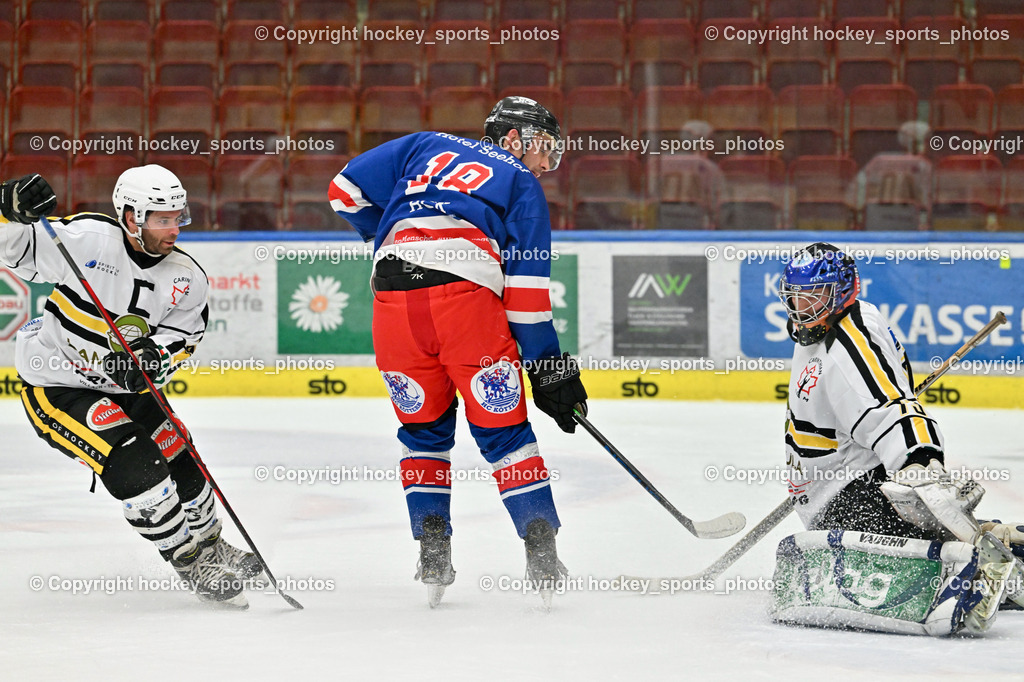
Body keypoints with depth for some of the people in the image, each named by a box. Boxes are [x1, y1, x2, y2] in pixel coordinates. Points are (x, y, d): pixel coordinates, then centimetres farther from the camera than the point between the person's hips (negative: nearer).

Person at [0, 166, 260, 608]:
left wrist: (152, 356, -24)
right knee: (134, 465, -21)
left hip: (122, 388, 6)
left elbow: (182, 333, -2)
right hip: (55, 386, -6)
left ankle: (209, 546, 40)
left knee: (181, 466, 10)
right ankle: (189, 562, -3)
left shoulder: (186, 278, -8)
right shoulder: (87, 239, -24)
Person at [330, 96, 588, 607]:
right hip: (467, 293, -3)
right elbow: (527, 288, 10)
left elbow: (347, 190, 25)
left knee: (423, 426, 19)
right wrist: (549, 368, 12)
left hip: (394, 295, 3)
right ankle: (540, 545, 2)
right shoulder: (521, 183, 20)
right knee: (502, 426, 8)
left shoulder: (426, 146, 30)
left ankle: (431, 544, 10)